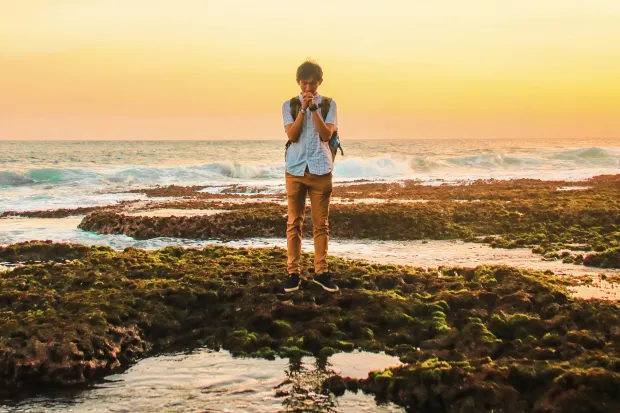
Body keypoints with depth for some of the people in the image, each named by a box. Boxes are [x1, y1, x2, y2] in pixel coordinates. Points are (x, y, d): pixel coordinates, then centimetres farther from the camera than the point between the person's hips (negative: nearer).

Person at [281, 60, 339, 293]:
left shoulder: (329, 105, 4)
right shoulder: (289, 105, 5)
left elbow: (326, 134, -8)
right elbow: (291, 135, -8)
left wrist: (313, 108, -14)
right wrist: (303, 108, -14)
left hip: (321, 170, 0)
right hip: (295, 170, 0)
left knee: (321, 223, 4)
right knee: (294, 222, 2)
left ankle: (321, 271, 11)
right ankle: (293, 272, 6)